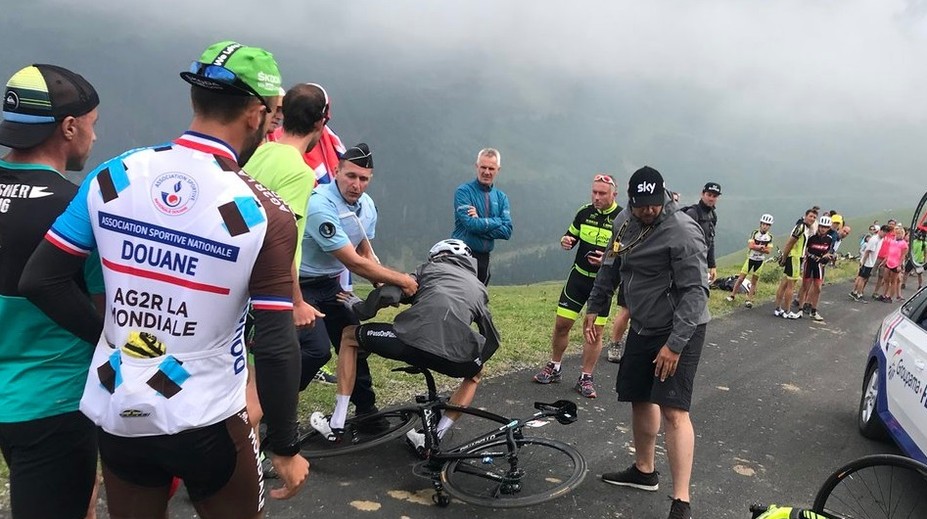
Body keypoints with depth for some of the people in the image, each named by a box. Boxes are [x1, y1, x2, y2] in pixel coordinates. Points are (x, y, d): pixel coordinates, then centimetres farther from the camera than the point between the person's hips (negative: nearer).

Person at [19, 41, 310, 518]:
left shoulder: (113, 177, -6)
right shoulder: (264, 215, -19)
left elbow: (39, 280, -3)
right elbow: (275, 349, -17)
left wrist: (111, 336, 6)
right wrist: (284, 447, -6)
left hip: (115, 416, 4)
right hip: (204, 424, -4)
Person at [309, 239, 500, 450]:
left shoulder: (429, 268, 28)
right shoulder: (479, 287, 35)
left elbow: (387, 294, 12)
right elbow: (492, 339, 33)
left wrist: (359, 308, 31)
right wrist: (471, 363, 49)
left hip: (411, 340, -2)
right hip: (456, 357, 2)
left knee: (349, 335, 27)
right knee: (475, 373, 40)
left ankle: (336, 425, 27)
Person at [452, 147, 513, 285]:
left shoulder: (501, 197, 10)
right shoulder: (464, 191, -6)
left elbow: (507, 231, -3)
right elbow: (471, 224, -20)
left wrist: (480, 223, -13)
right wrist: (497, 221, -8)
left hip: (484, 258, 6)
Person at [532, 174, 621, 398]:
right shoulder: (584, 212, 0)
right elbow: (571, 236, 13)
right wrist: (565, 241, -11)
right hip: (578, 277, 3)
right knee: (561, 324, 5)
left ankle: (585, 379, 15)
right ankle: (554, 368, 23)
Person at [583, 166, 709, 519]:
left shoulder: (683, 232, -21)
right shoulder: (624, 222, 1)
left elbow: (695, 292, -23)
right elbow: (610, 267, 16)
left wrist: (675, 344, -26)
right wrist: (594, 307, 16)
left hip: (680, 331, -7)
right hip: (642, 327, 7)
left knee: (673, 411, -12)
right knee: (640, 398, 16)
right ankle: (644, 471, 35)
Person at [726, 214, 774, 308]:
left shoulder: (770, 237, -3)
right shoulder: (755, 232, -8)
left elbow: (768, 251, -11)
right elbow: (751, 246, -18)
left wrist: (756, 247, -18)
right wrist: (762, 247, -17)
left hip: (760, 260, 1)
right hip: (750, 258, -1)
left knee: (754, 281, 6)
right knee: (741, 278, -1)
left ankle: (749, 300, 12)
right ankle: (733, 295, 10)